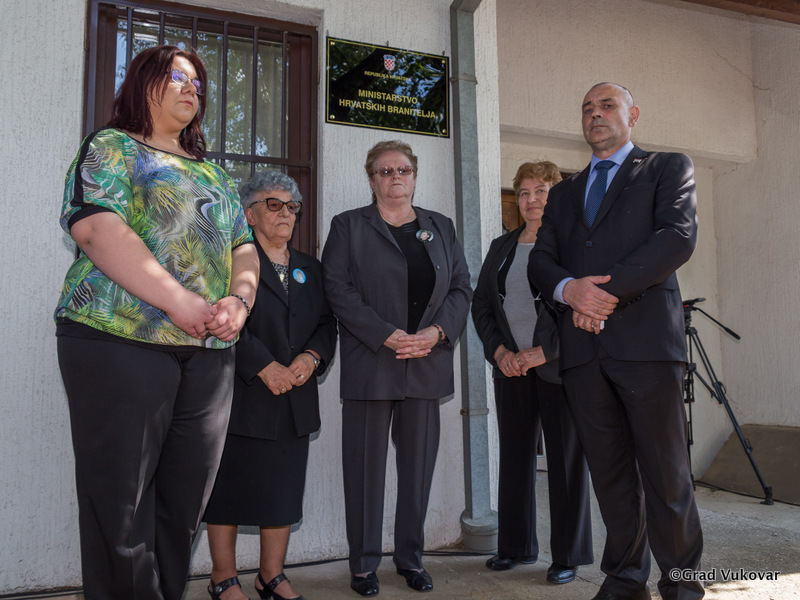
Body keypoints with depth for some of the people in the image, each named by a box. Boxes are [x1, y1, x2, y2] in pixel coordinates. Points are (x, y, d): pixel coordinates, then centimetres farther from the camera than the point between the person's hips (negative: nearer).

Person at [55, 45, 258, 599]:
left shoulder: (213, 173, 23)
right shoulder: (113, 147, 5)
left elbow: (244, 246, 19)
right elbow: (96, 227, -12)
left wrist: (239, 299, -4)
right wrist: (179, 301, -18)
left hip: (210, 350, 6)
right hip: (121, 342, -5)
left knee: (185, 500, 8)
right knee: (120, 498, 0)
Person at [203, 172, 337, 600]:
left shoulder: (309, 268, 18)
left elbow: (326, 322, 14)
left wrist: (312, 356, -6)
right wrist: (265, 367, -16)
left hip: (294, 399, 5)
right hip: (241, 396, -5)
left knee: (283, 488, 9)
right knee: (229, 486, 2)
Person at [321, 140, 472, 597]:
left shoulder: (442, 227, 17)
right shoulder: (348, 226, 8)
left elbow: (462, 288, 10)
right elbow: (339, 290, -4)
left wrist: (436, 332, -8)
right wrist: (388, 336, -14)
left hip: (427, 365, 3)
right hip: (369, 365, -2)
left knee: (419, 464, 7)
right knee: (366, 465, 3)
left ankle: (411, 557, 21)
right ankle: (364, 563, 16)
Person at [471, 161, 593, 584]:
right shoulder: (501, 247, 15)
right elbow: (481, 305, 14)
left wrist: (544, 351, -13)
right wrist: (499, 351, -1)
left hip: (558, 366, -4)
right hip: (511, 368, 5)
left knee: (567, 459, 2)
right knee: (514, 457, 9)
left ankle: (568, 556, 14)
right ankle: (516, 547, 23)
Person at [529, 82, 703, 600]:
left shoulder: (668, 168, 12)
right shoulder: (565, 192, 24)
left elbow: (679, 237, -6)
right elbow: (541, 261, 13)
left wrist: (608, 292, -14)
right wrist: (570, 288, -10)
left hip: (646, 340, -4)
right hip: (584, 345, 4)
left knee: (665, 471, 0)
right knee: (610, 471, 8)